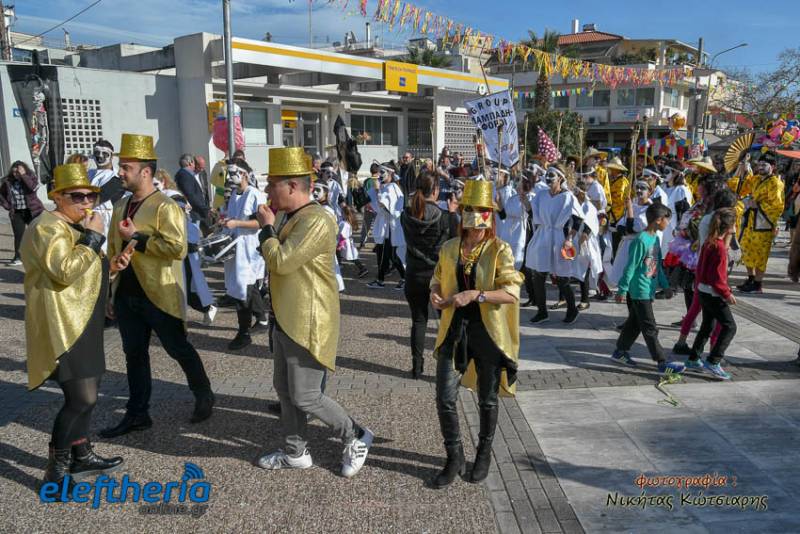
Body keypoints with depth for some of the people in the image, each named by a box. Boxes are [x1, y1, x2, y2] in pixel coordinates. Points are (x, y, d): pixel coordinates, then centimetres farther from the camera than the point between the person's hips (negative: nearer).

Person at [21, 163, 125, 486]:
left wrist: (109, 267, 11)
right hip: (62, 327, -10)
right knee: (82, 399, -14)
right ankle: (56, 471, -1)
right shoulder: (49, 226, -13)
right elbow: (63, 271, -27)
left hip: (82, 324, 11)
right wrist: (92, 237, -21)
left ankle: (82, 456, 29)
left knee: (84, 396, 16)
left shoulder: (75, 227, 19)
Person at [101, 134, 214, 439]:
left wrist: (136, 238, -20)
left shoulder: (165, 207, -13)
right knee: (134, 354, 13)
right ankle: (137, 414, 25)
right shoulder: (120, 206, 11)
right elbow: (113, 251, 17)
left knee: (179, 349, 6)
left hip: (158, 295, -7)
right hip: (126, 296, 7)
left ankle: (204, 396, 27)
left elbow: (178, 248, -25)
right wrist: (110, 293, 15)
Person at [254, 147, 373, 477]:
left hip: (308, 324, -10)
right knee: (284, 390, 17)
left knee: (305, 397, -2)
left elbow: (281, 262, -25)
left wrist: (266, 227, -13)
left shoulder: (316, 221, -21)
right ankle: (296, 453, 32)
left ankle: (356, 437, 18)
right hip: (286, 321, 10)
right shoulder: (292, 217, 11)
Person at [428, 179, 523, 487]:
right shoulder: (449, 249, 4)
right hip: (454, 331, 3)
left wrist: (475, 295, -26)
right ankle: (455, 458, 22)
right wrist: (435, 294, -6)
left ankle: (484, 454, 38)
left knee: (487, 400, 13)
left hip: (488, 333, -3)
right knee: (445, 398, -1)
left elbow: (512, 292, -16)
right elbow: (438, 279, 17)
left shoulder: (500, 250, -7)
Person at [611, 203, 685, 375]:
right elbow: (631, 267, -18)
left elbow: (658, 265, 18)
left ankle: (620, 352, 28)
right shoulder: (641, 240, -19)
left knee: (634, 323, 17)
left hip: (648, 290, 9)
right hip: (639, 291, -9)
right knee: (650, 328, -4)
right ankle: (663, 363, 0)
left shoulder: (655, 238, 10)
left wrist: (665, 285, 18)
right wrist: (622, 290, -15)